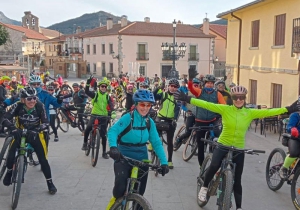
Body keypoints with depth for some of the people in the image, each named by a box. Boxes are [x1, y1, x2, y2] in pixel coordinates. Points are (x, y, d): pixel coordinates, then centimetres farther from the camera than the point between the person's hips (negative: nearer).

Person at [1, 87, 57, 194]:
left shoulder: (40, 106, -22)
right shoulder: (17, 106, -22)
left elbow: (46, 123, -22)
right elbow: (5, 119, -27)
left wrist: (35, 130, -38)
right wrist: (13, 129, -45)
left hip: (35, 135, 0)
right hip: (20, 133, 0)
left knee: (43, 159, -7)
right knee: (11, 152, -20)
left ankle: (50, 183, 11)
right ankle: (9, 172, 13)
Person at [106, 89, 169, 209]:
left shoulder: (150, 122, -1)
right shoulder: (128, 118, -15)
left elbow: (156, 143, -3)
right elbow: (112, 131, -26)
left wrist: (164, 162, -14)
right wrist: (113, 147, -45)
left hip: (141, 159, 4)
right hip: (123, 157, -4)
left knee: (139, 192, 10)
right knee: (120, 187, -21)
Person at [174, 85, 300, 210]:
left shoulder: (250, 113, -2)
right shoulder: (225, 109, -9)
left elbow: (268, 112, -4)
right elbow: (207, 105, -16)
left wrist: (288, 109, -8)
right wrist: (188, 99, -23)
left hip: (239, 149, 2)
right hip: (222, 145, -2)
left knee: (237, 180, 9)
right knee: (214, 166, -28)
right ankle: (204, 188, 0)